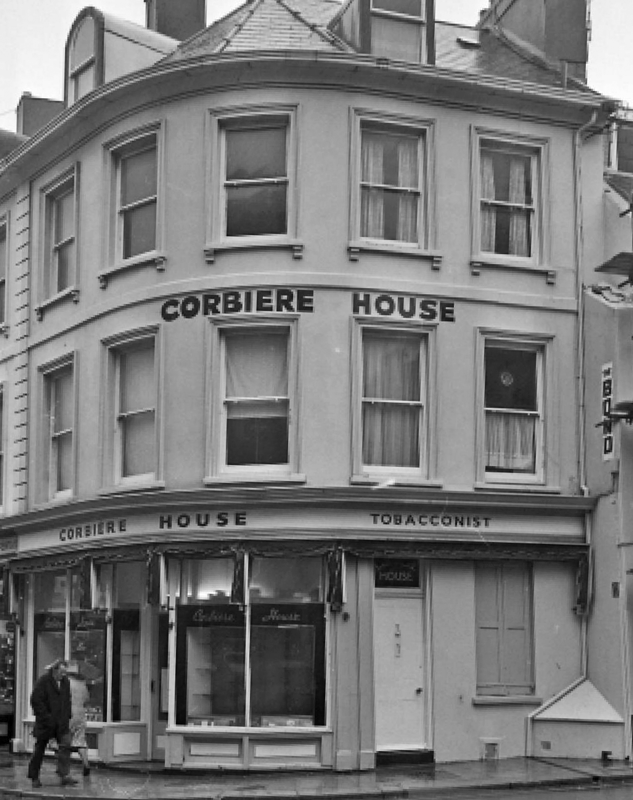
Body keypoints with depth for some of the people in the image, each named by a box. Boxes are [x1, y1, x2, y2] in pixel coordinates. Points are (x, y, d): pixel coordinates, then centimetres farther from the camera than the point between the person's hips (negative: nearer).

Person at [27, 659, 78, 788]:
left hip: (61, 723, 4)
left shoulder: (65, 682, 7)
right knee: (40, 749, 7)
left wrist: (68, 717, 7)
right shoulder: (43, 681, -11)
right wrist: (46, 718, -17)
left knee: (65, 745, -10)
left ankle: (64, 775, -12)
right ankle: (34, 777, 19)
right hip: (45, 723, -4)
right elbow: (36, 701, -14)